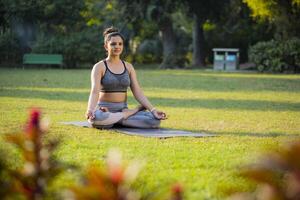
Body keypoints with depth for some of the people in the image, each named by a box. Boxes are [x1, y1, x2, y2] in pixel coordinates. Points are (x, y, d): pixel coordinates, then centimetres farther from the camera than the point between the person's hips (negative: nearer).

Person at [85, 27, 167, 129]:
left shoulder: (128, 67, 10)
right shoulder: (99, 67, -4)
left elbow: (138, 92, 4)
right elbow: (95, 91, -19)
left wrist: (153, 110, -10)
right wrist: (90, 110, -38)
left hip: (122, 109, 3)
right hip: (104, 110, -3)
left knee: (155, 120, -22)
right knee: (97, 118, -42)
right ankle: (132, 112, -18)